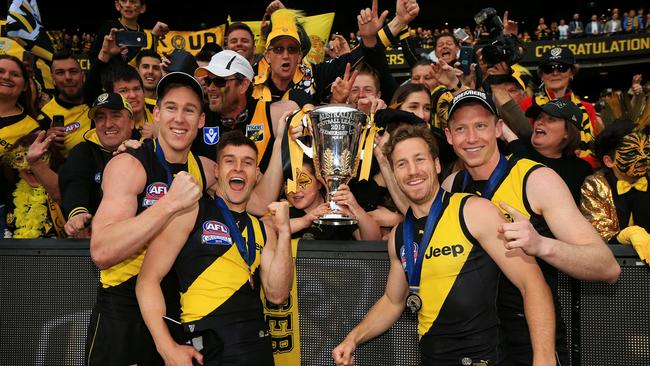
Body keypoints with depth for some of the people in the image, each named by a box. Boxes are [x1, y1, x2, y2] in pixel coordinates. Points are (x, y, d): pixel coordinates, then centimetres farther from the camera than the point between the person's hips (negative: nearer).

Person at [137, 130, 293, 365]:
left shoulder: (264, 227, 11)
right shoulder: (191, 211, -3)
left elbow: (276, 295, 2)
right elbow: (148, 280, -7)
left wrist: (284, 232, -5)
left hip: (259, 347, 5)